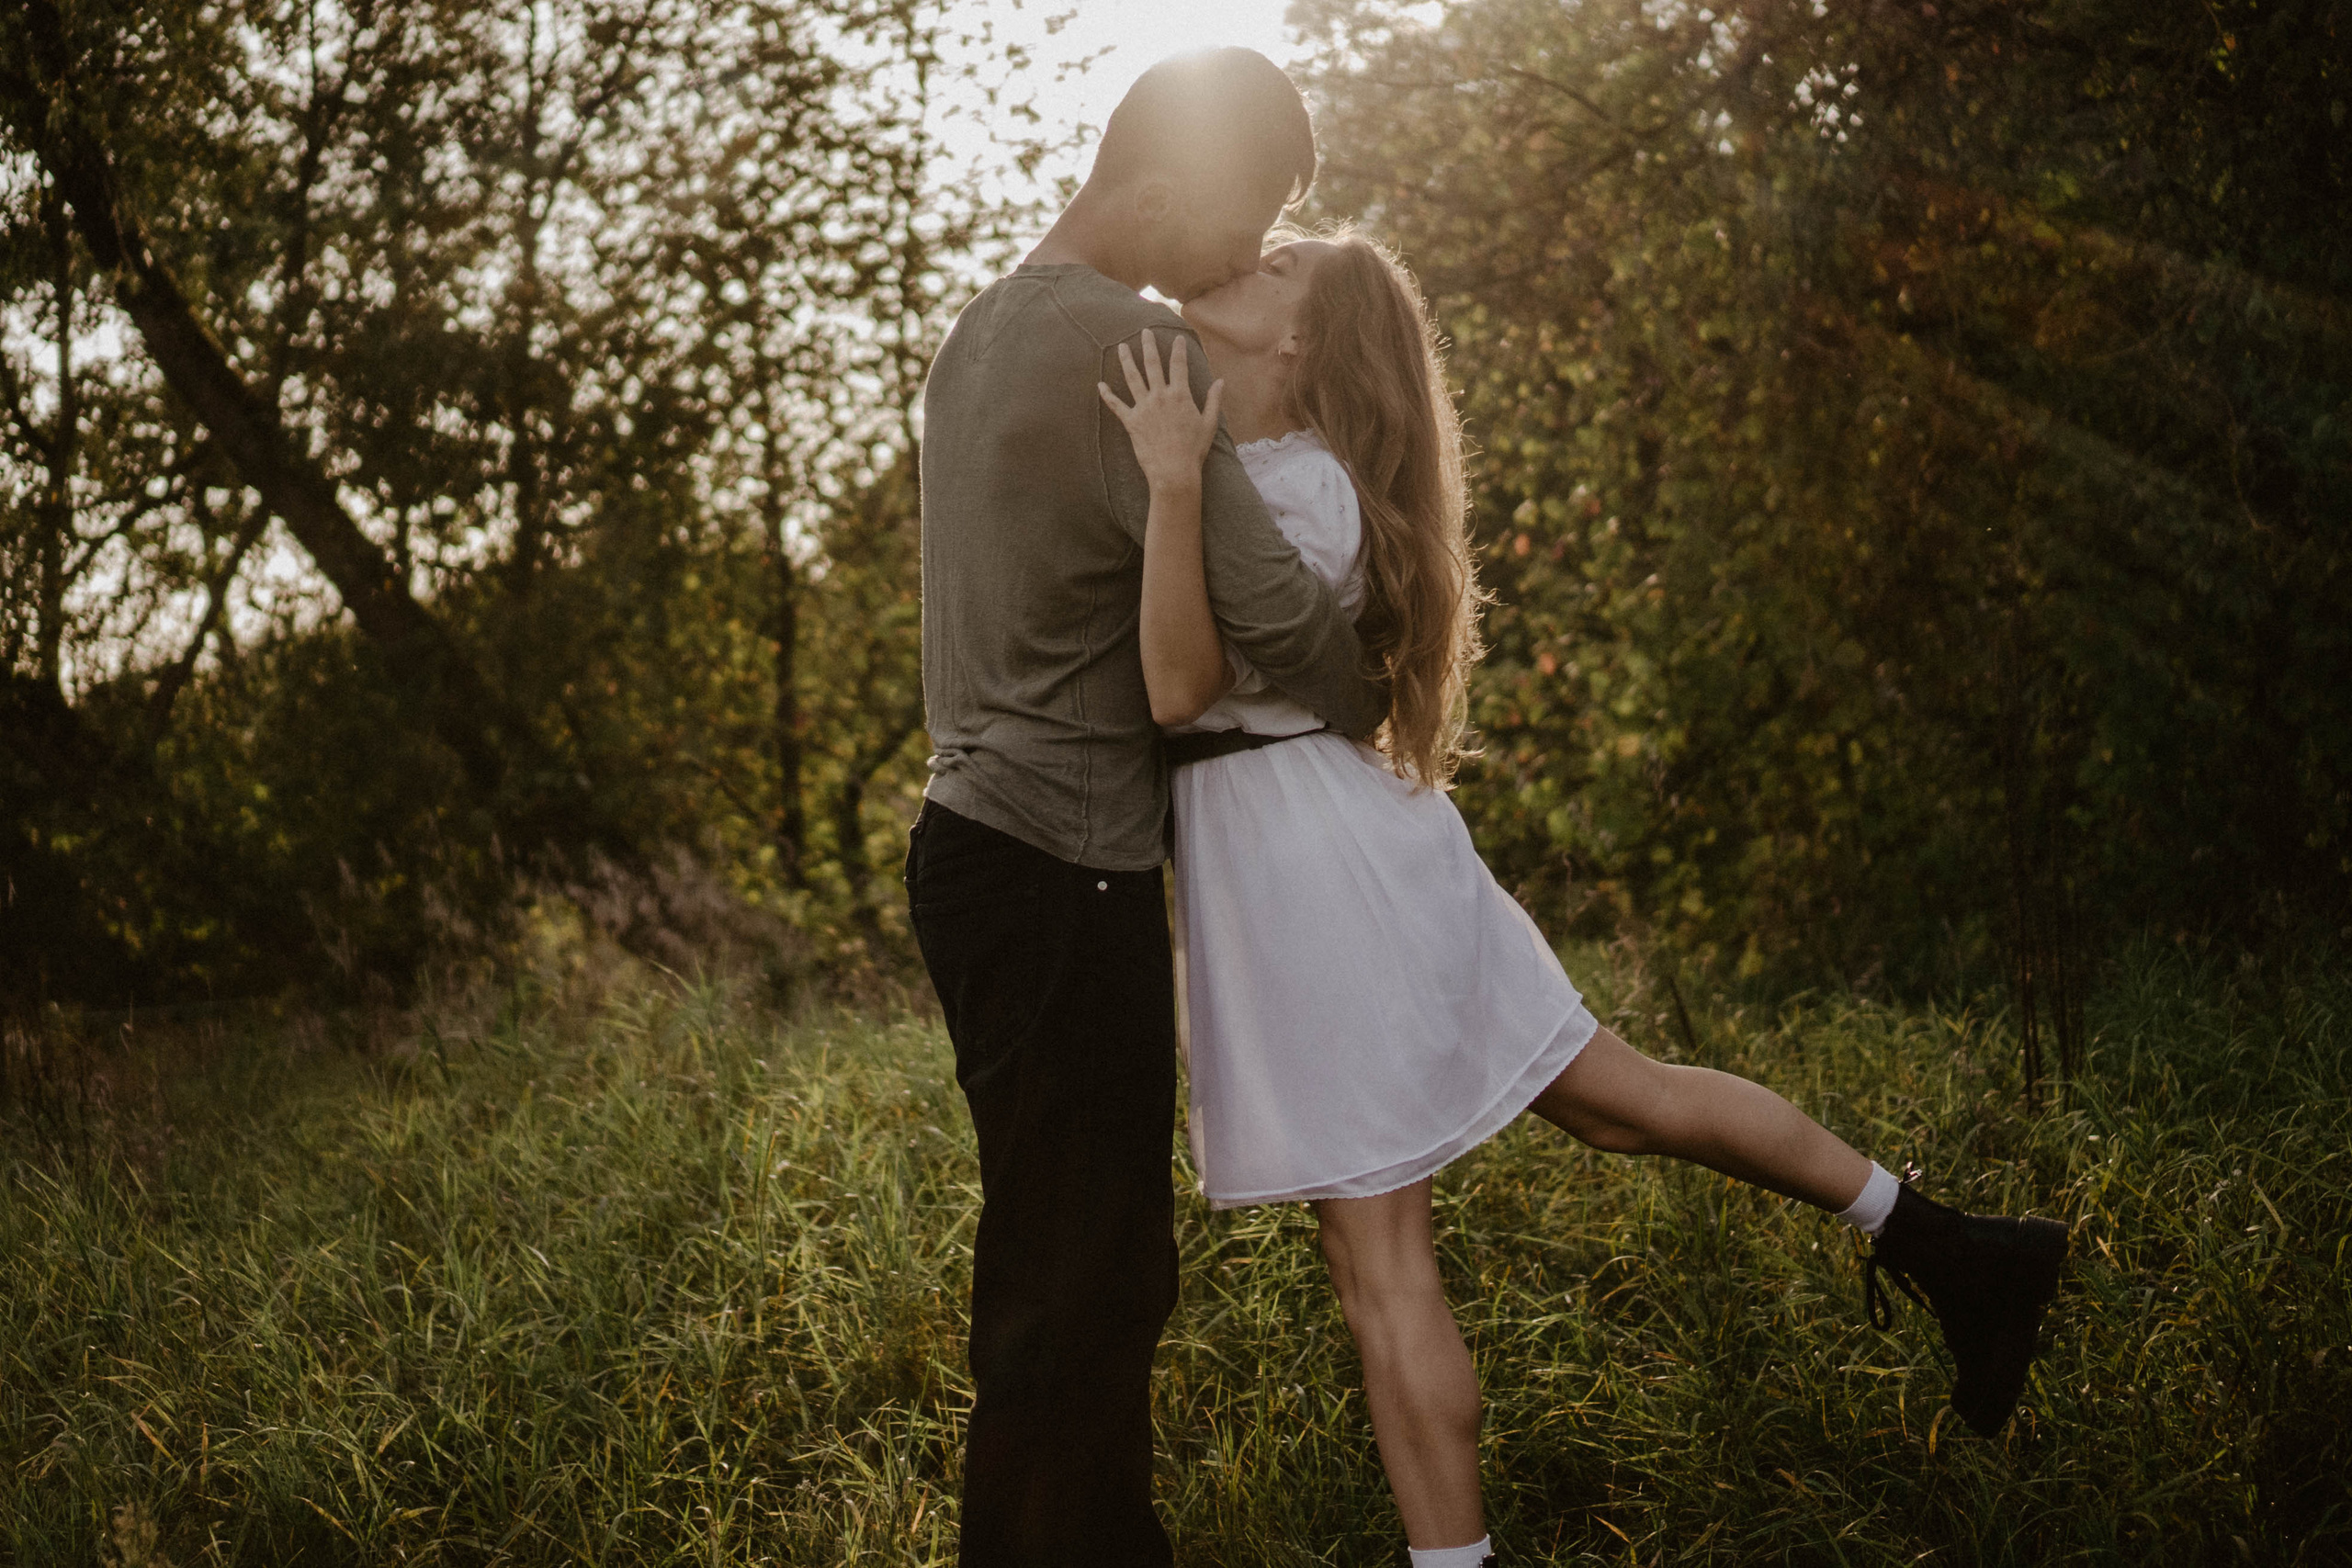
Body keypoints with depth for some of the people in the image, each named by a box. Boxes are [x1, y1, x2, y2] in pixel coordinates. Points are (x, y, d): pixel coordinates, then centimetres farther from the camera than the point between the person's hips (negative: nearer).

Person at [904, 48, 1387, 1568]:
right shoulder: (1128, 348, -17)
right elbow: (1270, 607, -16)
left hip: (991, 852, 10)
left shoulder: (988, 329, 14)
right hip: (1059, 872, -10)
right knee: (1083, 1277, -5)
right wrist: (1384, 704, 2)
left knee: (1074, 1258, 16)